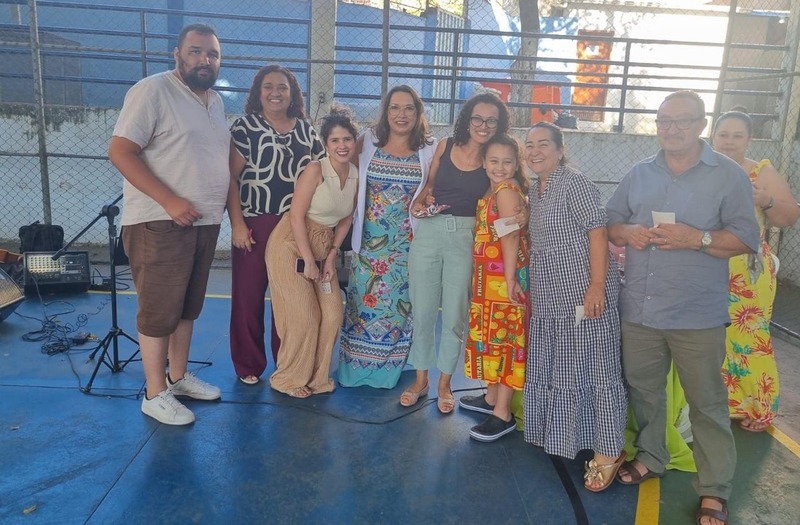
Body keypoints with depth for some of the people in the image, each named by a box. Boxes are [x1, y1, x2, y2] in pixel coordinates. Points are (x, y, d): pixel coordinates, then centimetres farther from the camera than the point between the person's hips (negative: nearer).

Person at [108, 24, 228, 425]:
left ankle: (178, 377, 29)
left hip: (205, 222, 8)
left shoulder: (216, 101, 15)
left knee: (187, 307, 15)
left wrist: (230, 204, 9)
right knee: (159, 310, -1)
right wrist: (170, 201, -21)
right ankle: (155, 394, 11)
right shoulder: (152, 91, -9)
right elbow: (120, 151, -15)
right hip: (160, 222, -7)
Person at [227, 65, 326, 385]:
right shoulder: (245, 126, 2)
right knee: (248, 296, 3)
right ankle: (248, 366, 17)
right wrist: (237, 223, -12)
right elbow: (231, 178, -4)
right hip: (254, 224, -3)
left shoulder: (306, 130, 12)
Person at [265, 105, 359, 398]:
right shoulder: (315, 170, -19)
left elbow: (346, 219, 7)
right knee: (304, 317, -4)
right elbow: (297, 216, -20)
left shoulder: (356, 176, -1)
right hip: (291, 245, -6)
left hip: (323, 247, 6)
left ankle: (317, 376, 23)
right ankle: (289, 379, 17)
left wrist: (331, 255, 0)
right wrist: (309, 261, -19)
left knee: (333, 314, 5)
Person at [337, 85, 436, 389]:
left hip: (407, 243, 0)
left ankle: (389, 368, 24)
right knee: (364, 300, 7)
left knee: (398, 302, 7)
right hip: (368, 239, 1)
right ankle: (355, 366, 22)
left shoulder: (429, 150, 0)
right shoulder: (368, 142, 2)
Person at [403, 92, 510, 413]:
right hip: (429, 232, 2)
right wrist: (420, 202, -4)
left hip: (465, 237, -1)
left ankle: (444, 384, 25)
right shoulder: (445, 146, 4)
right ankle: (420, 380, 25)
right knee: (422, 310, 8)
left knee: (455, 314, 6)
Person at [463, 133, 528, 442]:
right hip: (489, 276, 10)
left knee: (504, 337, -5)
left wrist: (510, 278, -25)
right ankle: (493, 396, 32)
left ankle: (503, 415, 2)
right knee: (491, 335, 17)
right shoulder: (495, 190, 15)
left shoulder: (507, 189, -13)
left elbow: (511, 236, -20)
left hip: (503, 276, -10)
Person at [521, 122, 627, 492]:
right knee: (552, 369, 17)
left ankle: (608, 452, 9)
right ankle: (559, 436, 34)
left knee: (594, 370, -2)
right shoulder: (534, 191, 15)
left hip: (584, 295, -9)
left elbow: (597, 231, -16)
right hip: (549, 298, 9)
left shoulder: (575, 183, -9)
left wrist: (597, 286, -23)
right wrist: (530, 288, 18)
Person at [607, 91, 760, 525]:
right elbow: (609, 222, 15)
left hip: (698, 315, -4)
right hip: (638, 310, 4)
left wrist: (697, 238, -21)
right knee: (643, 390, 16)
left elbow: (746, 238, -5)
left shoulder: (728, 175, -2)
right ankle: (650, 457, 37)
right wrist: (626, 232, -7)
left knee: (707, 403, 3)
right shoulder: (639, 174, 10)